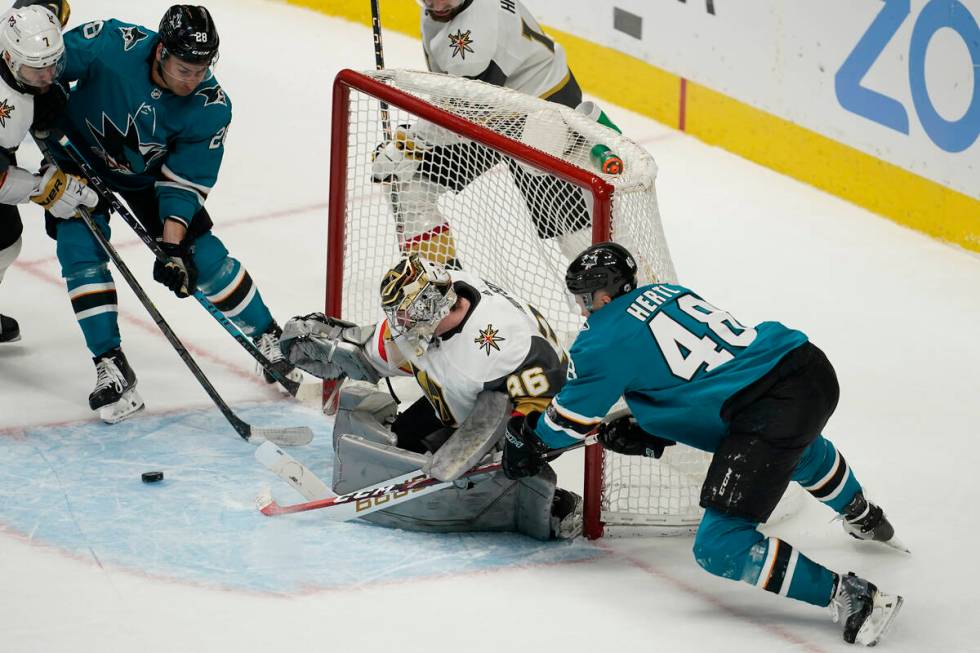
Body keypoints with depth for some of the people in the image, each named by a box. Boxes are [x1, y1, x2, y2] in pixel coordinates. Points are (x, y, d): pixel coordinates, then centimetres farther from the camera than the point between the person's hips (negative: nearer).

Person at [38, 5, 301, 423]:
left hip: (148, 172, 1)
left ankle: (269, 338, 14)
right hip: (78, 151, -1)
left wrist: (172, 244, -30)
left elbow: (184, 181, -21)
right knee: (81, 248, -17)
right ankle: (110, 365, -11)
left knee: (201, 253, -2)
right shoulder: (109, 44, -34)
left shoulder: (212, 108, -26)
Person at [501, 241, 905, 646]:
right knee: (800, 450, 44)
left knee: (719, 547, -6)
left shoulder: (604, 339, -2)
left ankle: (850, 595, -12)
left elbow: (568, 423, 10)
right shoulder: (667, 292, 20)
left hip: (771, 411, -9)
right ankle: (865, 520, 71)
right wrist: (645, 432, 27)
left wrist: (524, 437, 27)